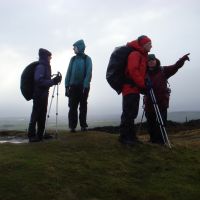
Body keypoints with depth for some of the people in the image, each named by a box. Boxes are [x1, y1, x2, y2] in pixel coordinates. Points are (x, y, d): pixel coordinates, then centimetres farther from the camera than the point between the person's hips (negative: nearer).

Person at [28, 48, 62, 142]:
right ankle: (32, 135, -2)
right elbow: (39, 81, -22)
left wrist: (54, 80, 6)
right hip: (39, 95, -9)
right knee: (36, 115, -6)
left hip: (43, 94, 9)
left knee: (42, 115, 11)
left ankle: (40, 134, 17)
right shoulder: (40, 67, -14)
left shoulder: (45, 67, 15)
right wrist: (53, 81, -22)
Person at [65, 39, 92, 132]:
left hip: (83, 86, -3)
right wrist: (67, 85, -2)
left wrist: (86, 86, -18)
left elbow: (89, 72, -8)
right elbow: (69, 72, 7)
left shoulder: (87, 58, 1)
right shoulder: (73, 59, 11)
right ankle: (72, 126, 1)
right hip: (73, 86, 3)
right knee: (72, 107, -1)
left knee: (83, 107, 4)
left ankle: (83, 125, 10)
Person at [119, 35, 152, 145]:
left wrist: (142, 86, 11)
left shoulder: (142, 55, 23)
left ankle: (130, 136, 16)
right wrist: (143, 85, -19)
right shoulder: (135, 54, -8)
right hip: (130, 88, -10)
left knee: (132, 113, 11)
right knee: (128, 113, -9)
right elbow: (133, 71, -21)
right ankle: (124, 136, -6)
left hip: (135, 89, 10)